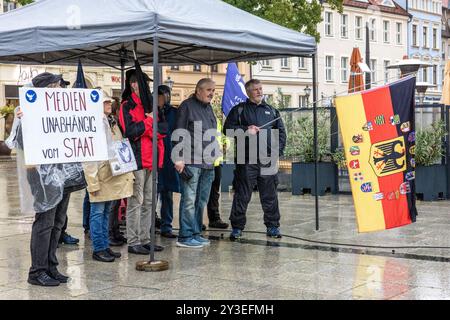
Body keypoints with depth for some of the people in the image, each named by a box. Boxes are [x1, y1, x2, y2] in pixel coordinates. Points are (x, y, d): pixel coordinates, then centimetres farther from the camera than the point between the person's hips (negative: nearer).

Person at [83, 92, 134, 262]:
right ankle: (98, 249, 5)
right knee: (98, 212, -1)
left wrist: (127, 171, 15)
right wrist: (93, 181, -19)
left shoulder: (111, 122, 17)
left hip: (114, 174, 8)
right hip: (100, 174, -8)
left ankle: (105, 246, 21)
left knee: (106, 211, 14)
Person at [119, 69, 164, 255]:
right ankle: (133, 242, 0)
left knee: (148, 202, 11)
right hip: (136, 161, -8)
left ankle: (145, 240, 19)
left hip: (150, 161, 8)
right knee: (136, 202, -5)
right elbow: (129, 131, -18)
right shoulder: (127, 106, -4)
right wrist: (149, 121, -11)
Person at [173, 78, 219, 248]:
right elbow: (179, 134, -11)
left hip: (208, 164, 8)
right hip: (191, 162, -8)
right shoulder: (187, 106, -5)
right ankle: (185, 236, -2)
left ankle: (196, 233, 20)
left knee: (201, 201, 12)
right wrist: (179, 159, -16)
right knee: (189, 200, -7)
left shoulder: (208, 107, 19)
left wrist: (214, 156, 21)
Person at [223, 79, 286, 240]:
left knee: (270, 195, 7)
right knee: (242, 195, -1)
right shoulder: (239, 110, 8)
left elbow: (281, 131, 16)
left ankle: (273, 226, 16)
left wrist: (278, 150, 3)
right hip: (246, 159, -2)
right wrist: (245, 130, -10)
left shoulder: (271, 111, 17)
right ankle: (237, 227, 7)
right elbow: (227, 128, 2)